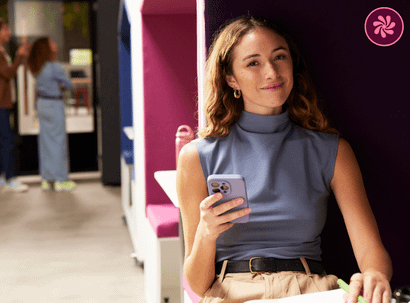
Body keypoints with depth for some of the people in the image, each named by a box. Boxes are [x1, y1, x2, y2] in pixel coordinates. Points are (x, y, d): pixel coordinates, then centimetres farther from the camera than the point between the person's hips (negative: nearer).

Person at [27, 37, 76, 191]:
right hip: (54, 105, -8)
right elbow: (69, 85, -11)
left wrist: (57, 86, 0)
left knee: (45, 140, 12)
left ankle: (46, 179, 18)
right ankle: (60, 180, 6)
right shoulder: (55, 67, -19)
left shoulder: (38, 67, 6)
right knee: (58, 141, 0)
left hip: (41, 103, 8)